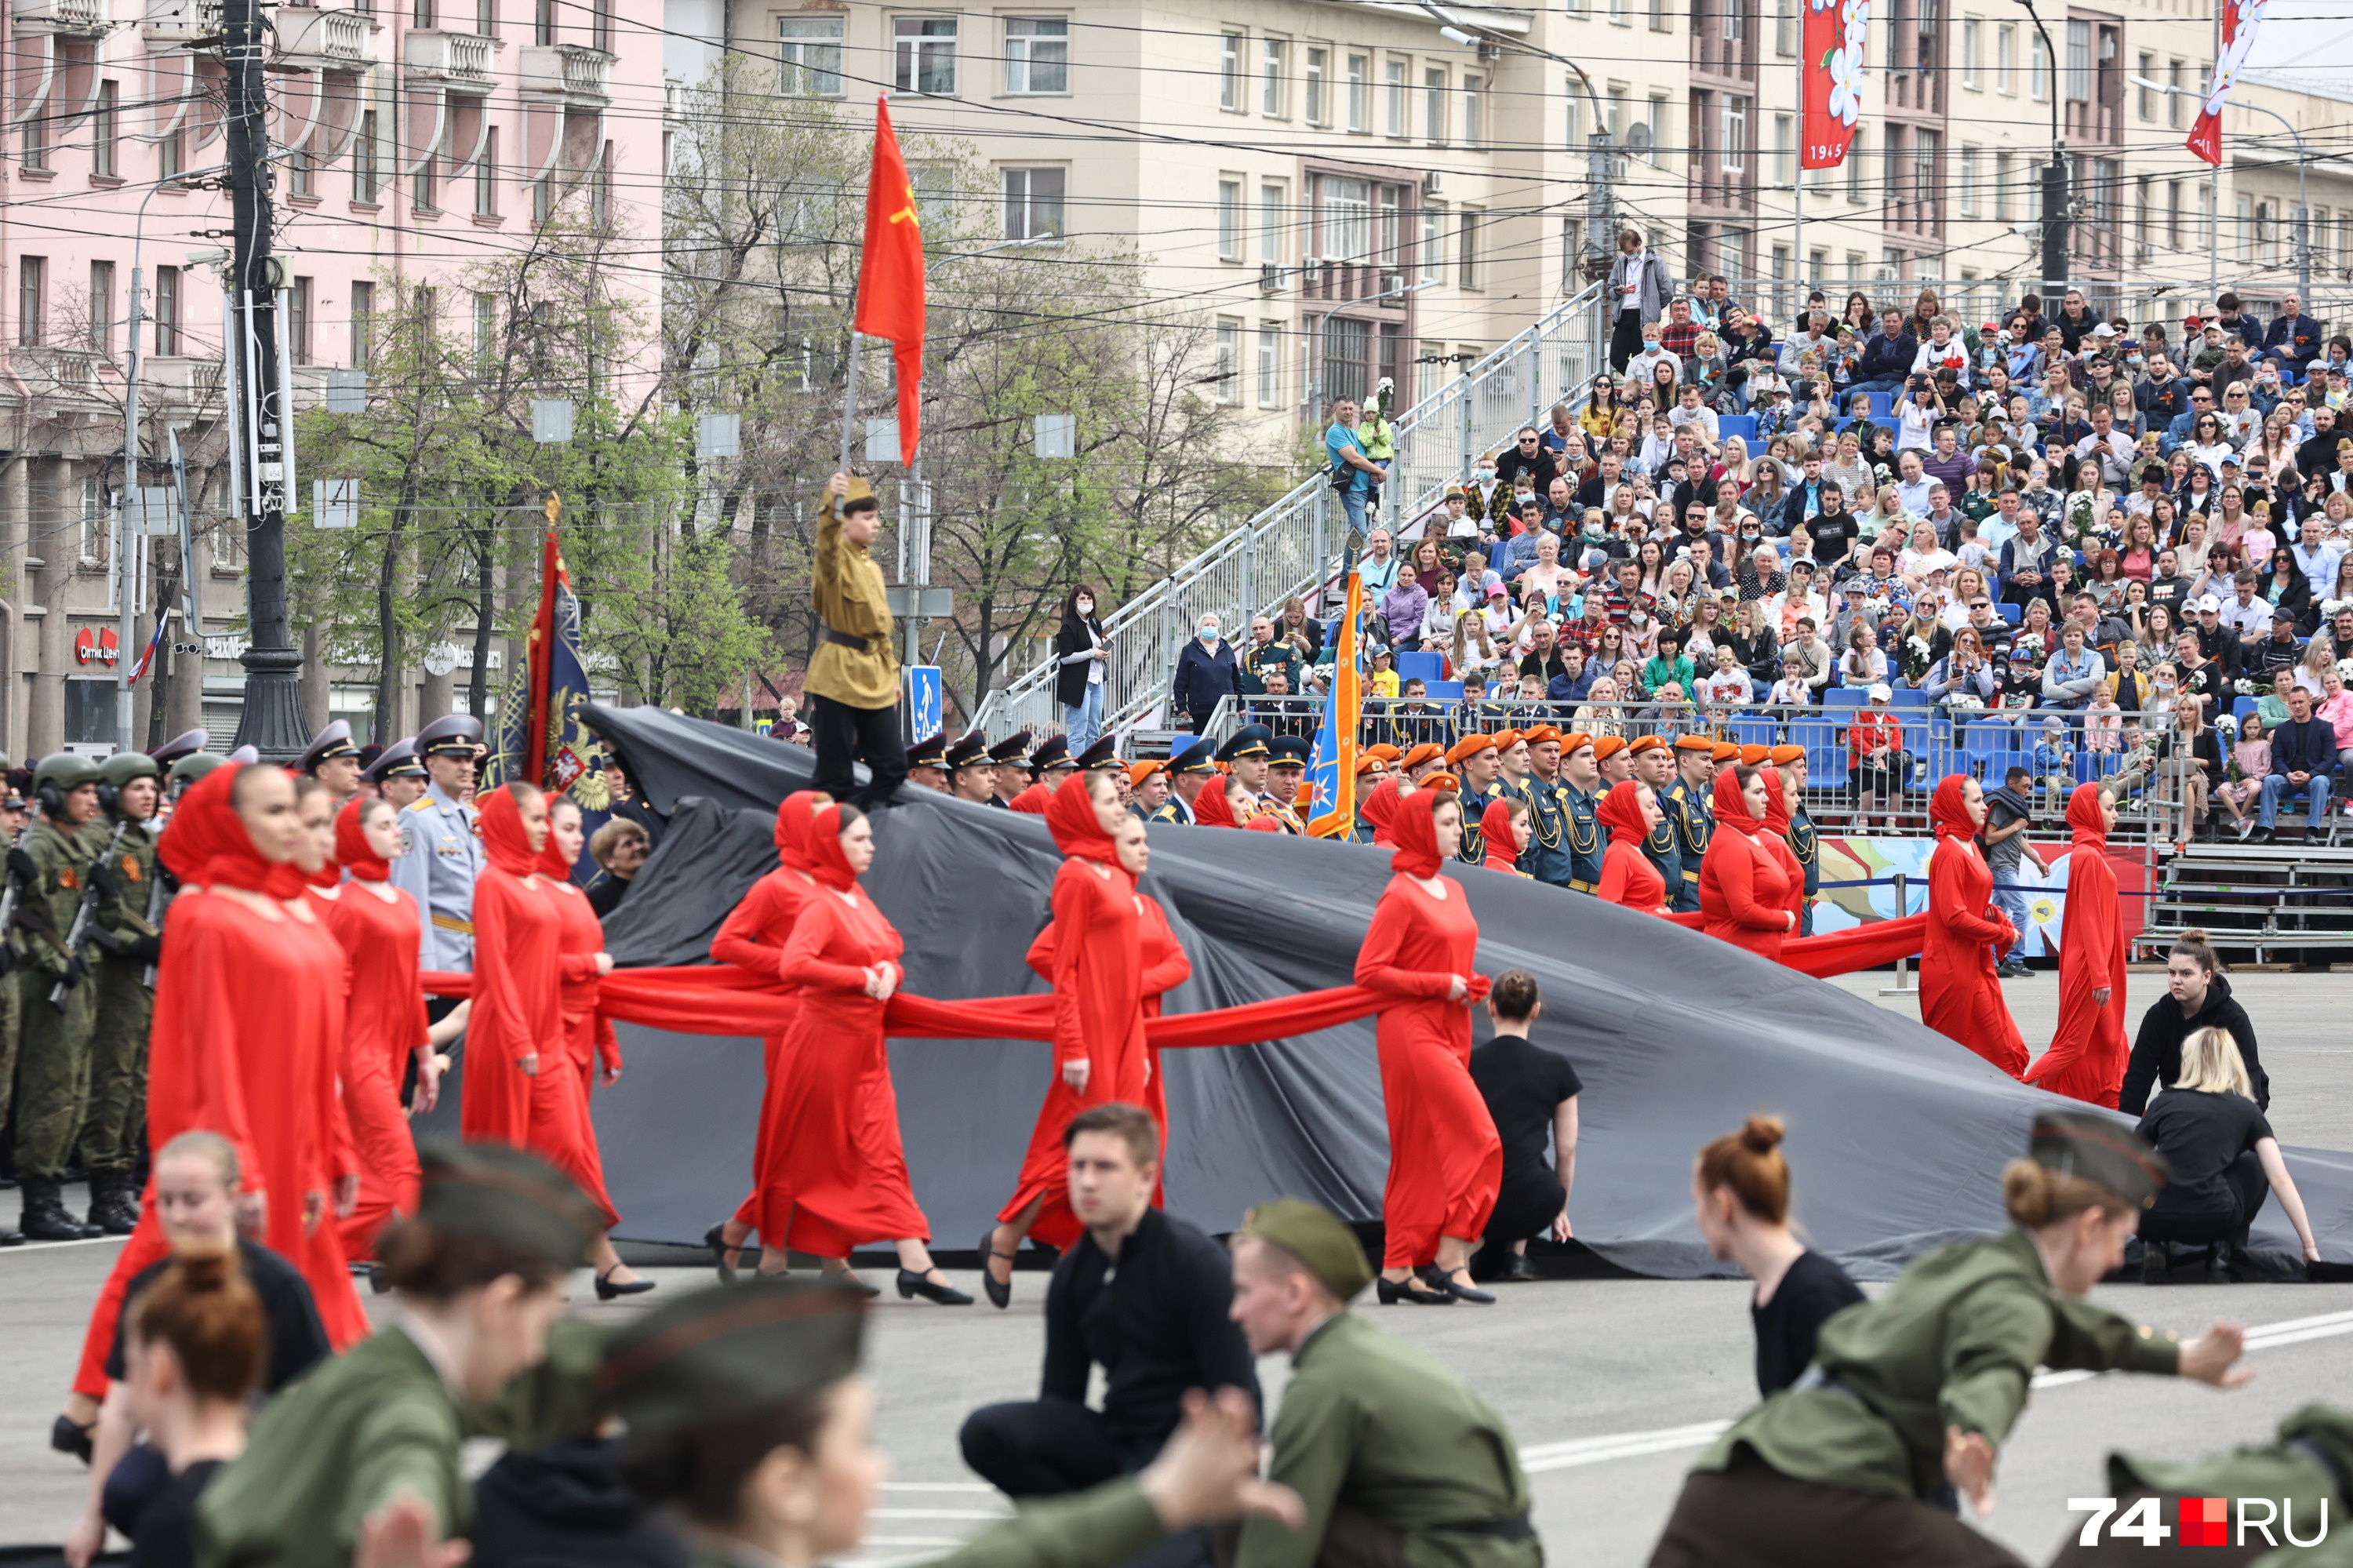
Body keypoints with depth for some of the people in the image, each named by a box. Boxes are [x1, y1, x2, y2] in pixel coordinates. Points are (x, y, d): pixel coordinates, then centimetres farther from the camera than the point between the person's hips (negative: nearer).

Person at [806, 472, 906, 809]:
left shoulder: (872, 568, 17)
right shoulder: (836, 561, -7)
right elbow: (828, 542, -31)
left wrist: (892, 675, 20)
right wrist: (832, 504, -50)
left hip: (874, 680, 7)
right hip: (838, 676, -7)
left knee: (893, 766, 4)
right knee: (836, 774, -5)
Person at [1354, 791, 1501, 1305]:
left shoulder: (1453, 891, 15)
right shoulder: (1400, 897, -11)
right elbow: (1368, 972, -14)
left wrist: (1470, 985, 6)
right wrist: (1439, 986, -16)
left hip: (1449, 1032, 9)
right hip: (1413, 1031, -9)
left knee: (1426, 1154, 7)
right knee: (1477, 1139, -14)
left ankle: (1399, 1269, 9)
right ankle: (1449, 1259, -11)